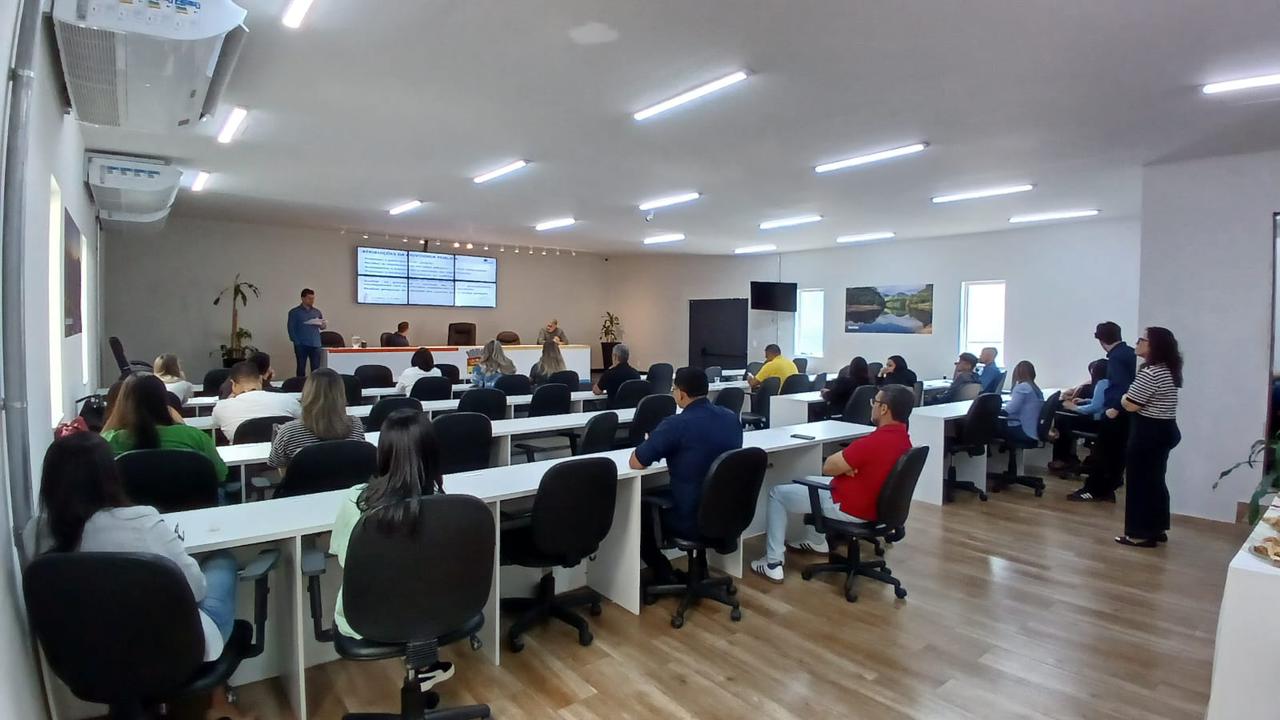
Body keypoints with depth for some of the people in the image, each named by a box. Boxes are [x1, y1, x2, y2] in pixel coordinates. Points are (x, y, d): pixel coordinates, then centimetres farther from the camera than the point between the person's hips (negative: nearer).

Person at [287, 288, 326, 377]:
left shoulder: (317, 312, 12)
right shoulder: (294, 312, 3)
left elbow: (322, 326, 18)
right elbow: (291, 329, 1)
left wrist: (324, 325, -7)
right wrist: (296, 342, -9)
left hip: (315, 344, 3)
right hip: (301, 345, -2)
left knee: (316, 369, 0)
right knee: (301, 369, 2)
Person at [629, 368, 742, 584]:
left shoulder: (676, 424, -21)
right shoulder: (732, 418, -1)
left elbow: (635, 463, -14)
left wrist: (651, 445, 6)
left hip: (692, 521, -6)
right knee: (663, 493, 33)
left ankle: (664, 575, 28)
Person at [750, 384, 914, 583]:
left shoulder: (873, 442, -31)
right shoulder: (903, 439, -2)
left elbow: (828, 467, -21)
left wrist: (842, 465, -2)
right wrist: (847, 463, -7)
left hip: (849, 509, -9)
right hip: (874, 505, 9)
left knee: (777, 494, 3)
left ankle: (773, 564, 6)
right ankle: (817, 542, 40)